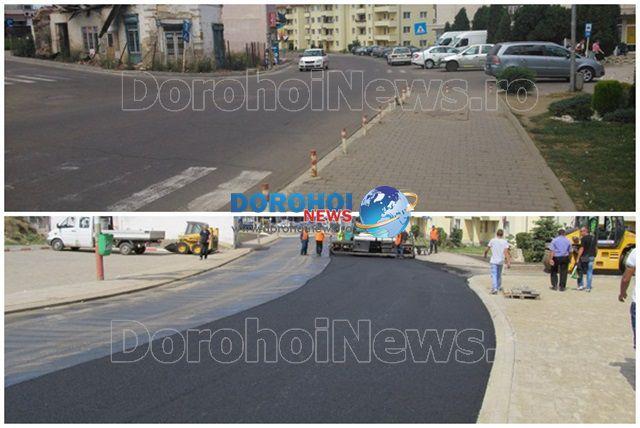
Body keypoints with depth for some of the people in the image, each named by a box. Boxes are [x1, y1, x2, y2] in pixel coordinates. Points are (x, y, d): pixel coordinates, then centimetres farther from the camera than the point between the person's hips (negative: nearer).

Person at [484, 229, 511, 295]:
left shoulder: (492, 241, -5)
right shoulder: (505, 242, -4)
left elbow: (486, 249, 1)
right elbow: (506, 252, -14)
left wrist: (485, 255, 23)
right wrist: (508, 262, -18)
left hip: (494, 261, -2)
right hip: (501, 261, 3)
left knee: (494, 275, -6)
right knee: (499, 274, 21)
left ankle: (494, 289, -21)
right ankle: (499, 287, 35)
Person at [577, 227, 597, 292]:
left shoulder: (584, 238, -12)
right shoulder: (594, 238, 10)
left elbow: (582, 249, -18)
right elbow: (596, 248, 16)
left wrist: (578, 258, -17)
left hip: (584, 257, -6)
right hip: (591, 257, 6)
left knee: (580, 271, 10)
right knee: (590, 272, 6)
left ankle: (581, 285, 8)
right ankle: (588, 287, 4)